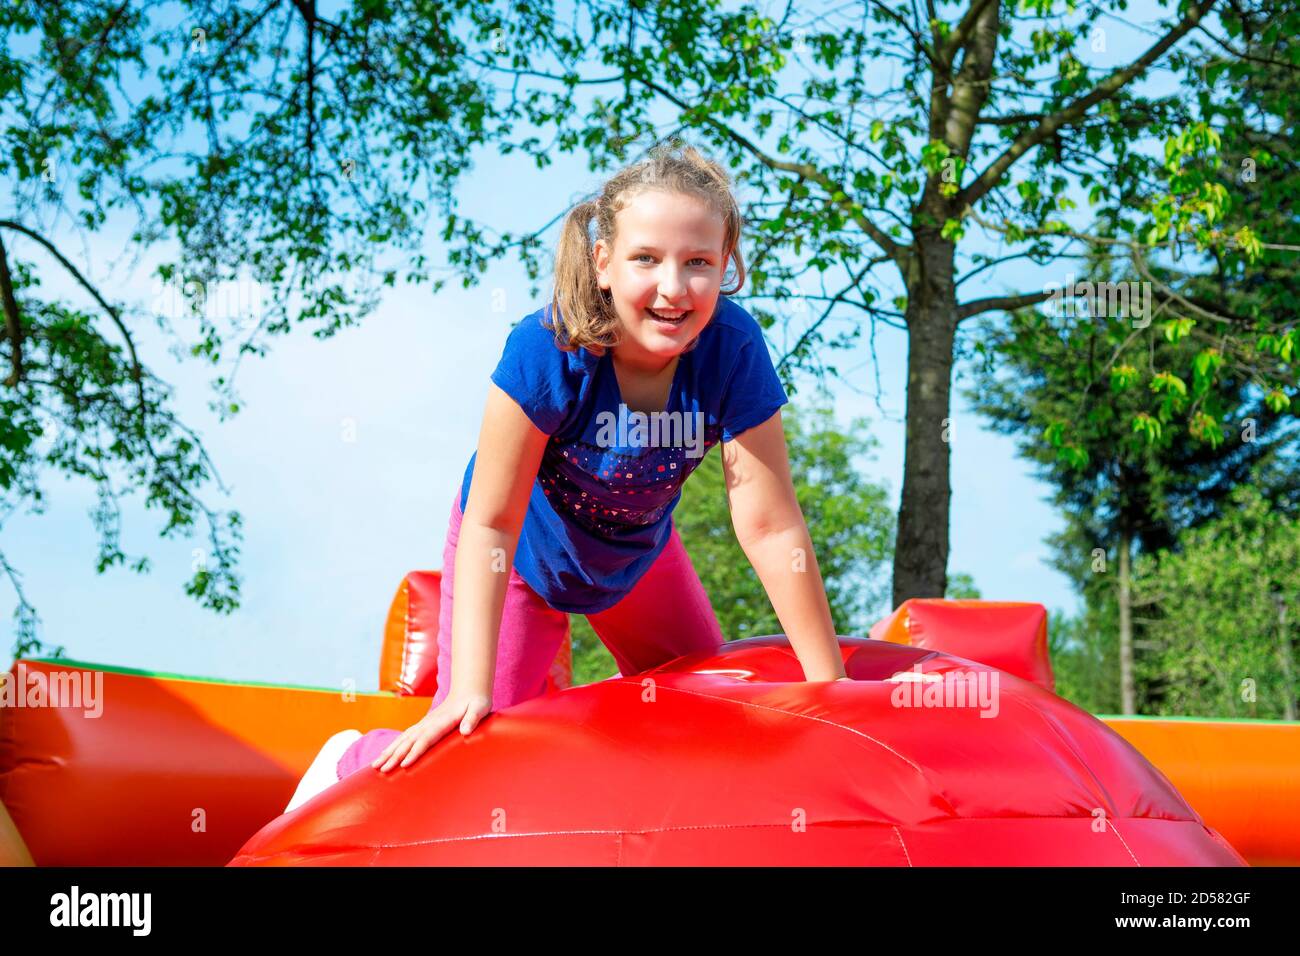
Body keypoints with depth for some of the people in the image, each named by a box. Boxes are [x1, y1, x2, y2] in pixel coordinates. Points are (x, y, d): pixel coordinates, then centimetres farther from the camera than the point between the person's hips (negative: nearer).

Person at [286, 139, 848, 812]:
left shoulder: (732, 347, -30)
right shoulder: (547, 349, -37)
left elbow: (771, 528, -26)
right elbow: (491, 526, -33)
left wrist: (830, 685, -25)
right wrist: (470, 690, -38)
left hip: (639, 550, 4)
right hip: (524, 554, -4)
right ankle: (351, 763, 23)